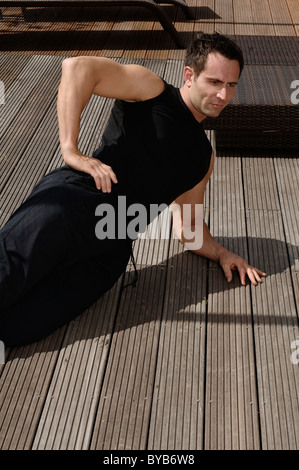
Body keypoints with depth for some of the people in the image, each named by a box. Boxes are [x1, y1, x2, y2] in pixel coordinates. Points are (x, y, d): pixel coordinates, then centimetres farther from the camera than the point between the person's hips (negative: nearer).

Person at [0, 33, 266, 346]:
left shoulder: (203, 158, 27)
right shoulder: (151, 90, 9)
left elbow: (187, 226, 34)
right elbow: (78, 67, -6)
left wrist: (221, 254, 16)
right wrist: (71, 150, -13)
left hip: (110, 251, 4)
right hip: (72, 200, -4)